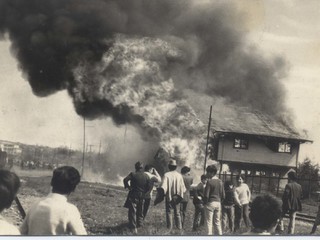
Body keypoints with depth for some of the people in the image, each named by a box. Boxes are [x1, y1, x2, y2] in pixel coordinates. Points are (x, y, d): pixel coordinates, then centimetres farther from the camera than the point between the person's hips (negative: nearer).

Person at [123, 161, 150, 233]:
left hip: (133, 195, -4)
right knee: (140, 211, 19)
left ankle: (134, 228, -7)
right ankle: (140, 224, 24)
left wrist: (128, 187, -5)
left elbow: (125, 180, -20)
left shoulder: (133, 174, -9)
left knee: (132, 211, -1)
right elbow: (148, 186, 2)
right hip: (142, 196, 4)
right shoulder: (146, 176, 3)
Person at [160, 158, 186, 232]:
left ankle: (169, 228, 5)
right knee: (177, 212, 15)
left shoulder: (167, 175, -14)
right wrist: (180, 195, 13)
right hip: (177, 197, 3)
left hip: (169, 196, -3)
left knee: (169, 212, 6)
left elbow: (163, 187, -19)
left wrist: (163, 193, -5)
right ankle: (179, 227, 18)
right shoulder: (179, 175, -3)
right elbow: (183, 188, 0)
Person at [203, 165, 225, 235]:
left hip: (210, 203, -6)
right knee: (217, 221, 13)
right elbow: (223, 195, 8)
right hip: (218, 203, 6)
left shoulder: (210, 181, -13)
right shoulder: (220, 182, 6)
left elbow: (206, 195, -15)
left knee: (209, 222, 0)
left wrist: (205, 203, -1)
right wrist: (219, 201, 17)